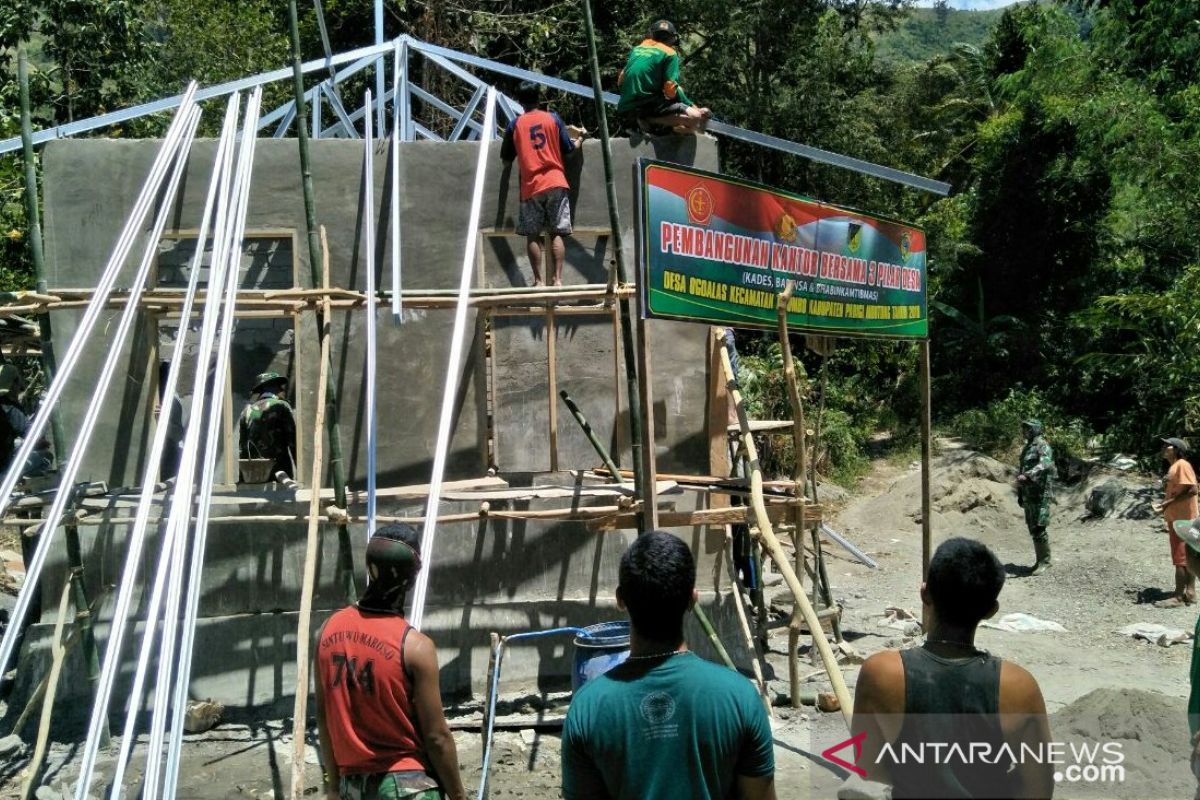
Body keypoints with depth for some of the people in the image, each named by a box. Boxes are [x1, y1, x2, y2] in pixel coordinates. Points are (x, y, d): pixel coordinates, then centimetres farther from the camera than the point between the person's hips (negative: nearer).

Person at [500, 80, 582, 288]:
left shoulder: (514, 125, 4)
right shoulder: (553, 118, 5)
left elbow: (506, 157, 11)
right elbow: (568, 148, 10)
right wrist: (579, 139, 31)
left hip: (531, 187, -1)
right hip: (556, 183, 1)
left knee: (532, 236, 5)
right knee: (556, 233, 1)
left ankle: (539, 281, 0)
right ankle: (558, 279, -6)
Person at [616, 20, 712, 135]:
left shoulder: (636, 49, 19)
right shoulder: (669, 53, 1)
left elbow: (620, 81, 22)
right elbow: (671, 89, -9)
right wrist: (691, 106, 4)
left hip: (625, 110, 7)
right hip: (646, 107, -7)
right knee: (695, 117, -11)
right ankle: (650, 121, -16)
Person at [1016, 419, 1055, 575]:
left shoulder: (1042, 445, -10)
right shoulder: (1027, 447, 17)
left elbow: (1045, 464, -29)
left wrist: (1028, 475, -43)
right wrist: (1020, 493, 22)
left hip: (1039, 493, -9)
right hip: (1028, 493, 9)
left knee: (1038, 528, -10)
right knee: (1032, 528, 10)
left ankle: (1045, 561, -3)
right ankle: (1039, 560, 17)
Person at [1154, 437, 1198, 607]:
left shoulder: (1182, 465, -16)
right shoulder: (1173, 466, 14)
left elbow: (1192, 490, -23)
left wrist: (1168, 503, -22)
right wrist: (1164, 503, 7)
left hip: (1183, 519, -10)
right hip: (1176, 518, 10)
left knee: (1181, 558, -5)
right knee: (1188, 557, 13)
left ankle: (1178, 597, -1)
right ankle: (1190, 593, 19)